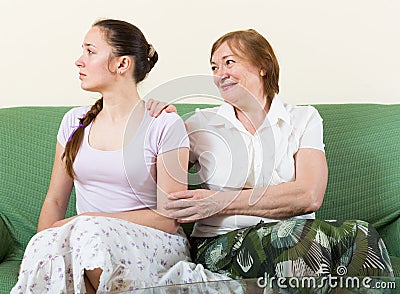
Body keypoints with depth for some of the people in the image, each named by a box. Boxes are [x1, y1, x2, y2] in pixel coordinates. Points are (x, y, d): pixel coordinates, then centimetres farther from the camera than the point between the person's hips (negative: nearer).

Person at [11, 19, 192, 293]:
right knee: (45, 244, -31)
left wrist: (89, 219, -15)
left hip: (154, 247, -3)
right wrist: (40, 247, -7)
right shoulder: (75, 121, 12)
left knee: (93, 230, -35)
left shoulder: (165, 125, -5)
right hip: (84, 237, 3)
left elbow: (168, 218, -8)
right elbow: (55, 201, 13)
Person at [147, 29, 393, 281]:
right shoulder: (202, 124, 10)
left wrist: (221, 202, -12)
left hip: (297, 240, 2)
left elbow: (309, 196, -8)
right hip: (221, 244, -1)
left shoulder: (304, 118, 9)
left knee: (360, 237, -30)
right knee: (305, 235, -33)